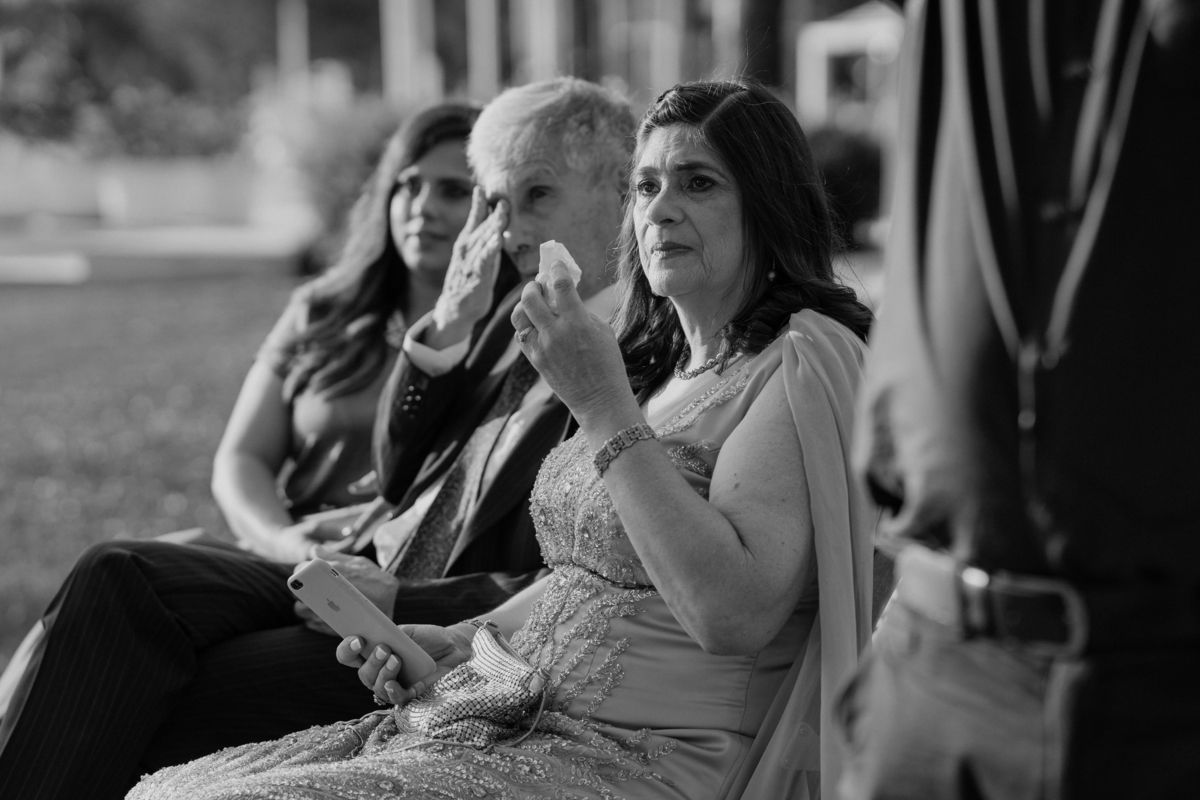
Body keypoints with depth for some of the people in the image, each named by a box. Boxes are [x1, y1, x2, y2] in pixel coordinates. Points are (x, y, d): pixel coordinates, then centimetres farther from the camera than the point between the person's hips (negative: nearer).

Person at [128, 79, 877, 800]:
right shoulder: (665, 360, 19)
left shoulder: (803, 361, -9)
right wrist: (466, 640, 12)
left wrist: (604, 408, -19)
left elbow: (735, 612, -22)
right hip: (519, 721, 9)